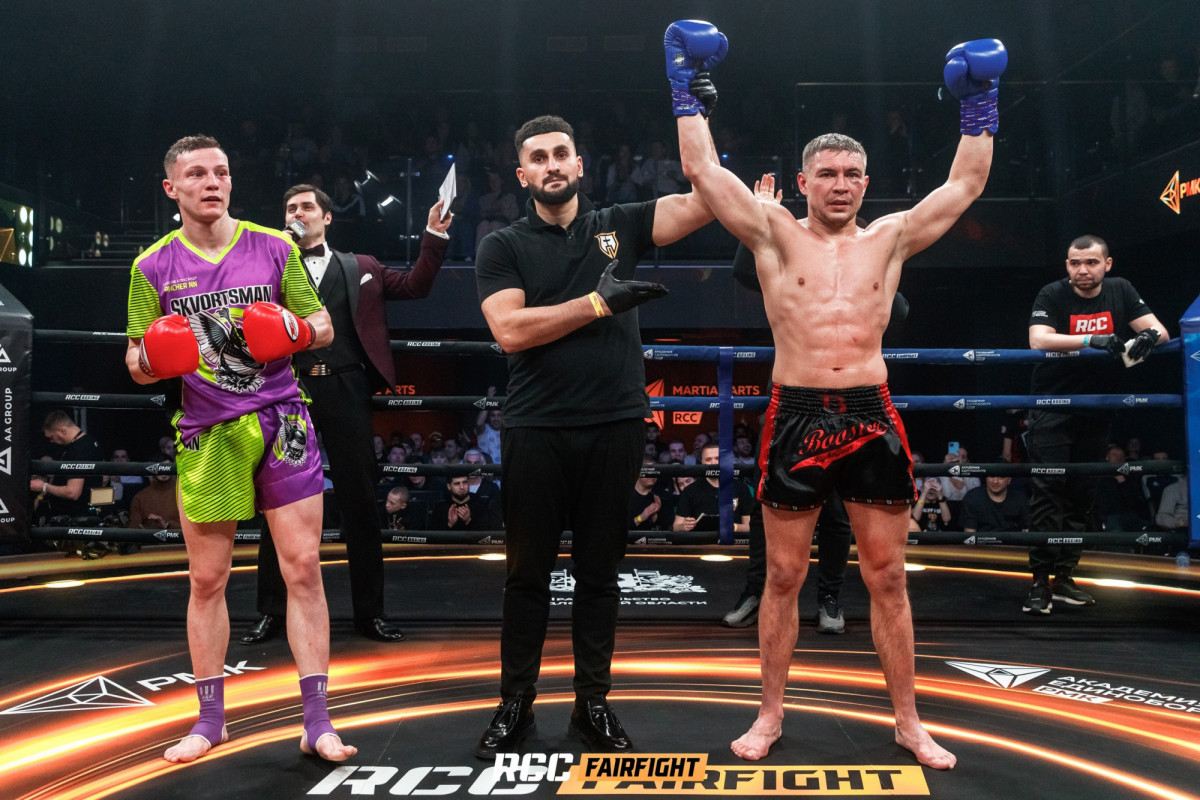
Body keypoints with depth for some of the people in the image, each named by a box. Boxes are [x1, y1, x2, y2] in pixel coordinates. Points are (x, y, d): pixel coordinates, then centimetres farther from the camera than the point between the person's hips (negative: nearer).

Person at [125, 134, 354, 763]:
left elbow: (323, 325, 10)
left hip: (280, 421, -1)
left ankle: (316, 722, 5)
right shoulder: (153, 267, 5)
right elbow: (137, 364, 10)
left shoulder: (274, 248, 4)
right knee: (206, 580, 7)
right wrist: (152, 359, -13)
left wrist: (297, 330, -12)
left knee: (303, 569, -3)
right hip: (206, 433, 1)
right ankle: (209, 721, 22)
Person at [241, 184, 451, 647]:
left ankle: (369, 611, 15)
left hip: (346, 390, 1)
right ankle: (271, 611, 15)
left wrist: (434, 236, 3)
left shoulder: (361, 269, 16)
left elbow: (415, 286, 13)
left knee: (360, 503, 4)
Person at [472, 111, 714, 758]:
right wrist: (599, 302, -11)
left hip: (615, 427, 1)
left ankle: (592, 704, 22)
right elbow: (510, 331, -10)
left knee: (599, 573, 10)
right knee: (528, 574, 8)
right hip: (535, 431, -1)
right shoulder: (502, 248, 5)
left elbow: (707, 199, -1)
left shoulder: (621, 226, 9)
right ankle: (515, 705, 21)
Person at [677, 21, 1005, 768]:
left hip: (873, 418, 2)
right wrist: (690, 90, 3)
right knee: (783, 577, 7)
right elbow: (704, 171, -1)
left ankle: (909, 722, 20)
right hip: (796, 416, -1)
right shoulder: (775, 234, 3)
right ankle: (771, 714, 21)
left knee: (888, 578, 8)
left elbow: (967, 182, 12)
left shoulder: (890, 239, 9)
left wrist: (980, 102, 12)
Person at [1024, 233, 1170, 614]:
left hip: (1096, 410, 4)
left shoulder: (1120, 291, 2)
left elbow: (1160, 331, -2)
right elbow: (1039, 340, -25)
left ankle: (1064, 576, 17)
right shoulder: (1052, 295, -9)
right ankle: (1040, 581, -5)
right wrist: (1094, 340, -37)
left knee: (1082, 495, 8)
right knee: (1048, 491, -9)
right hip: (1052, 408, -4)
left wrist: (1150, 334, -26)